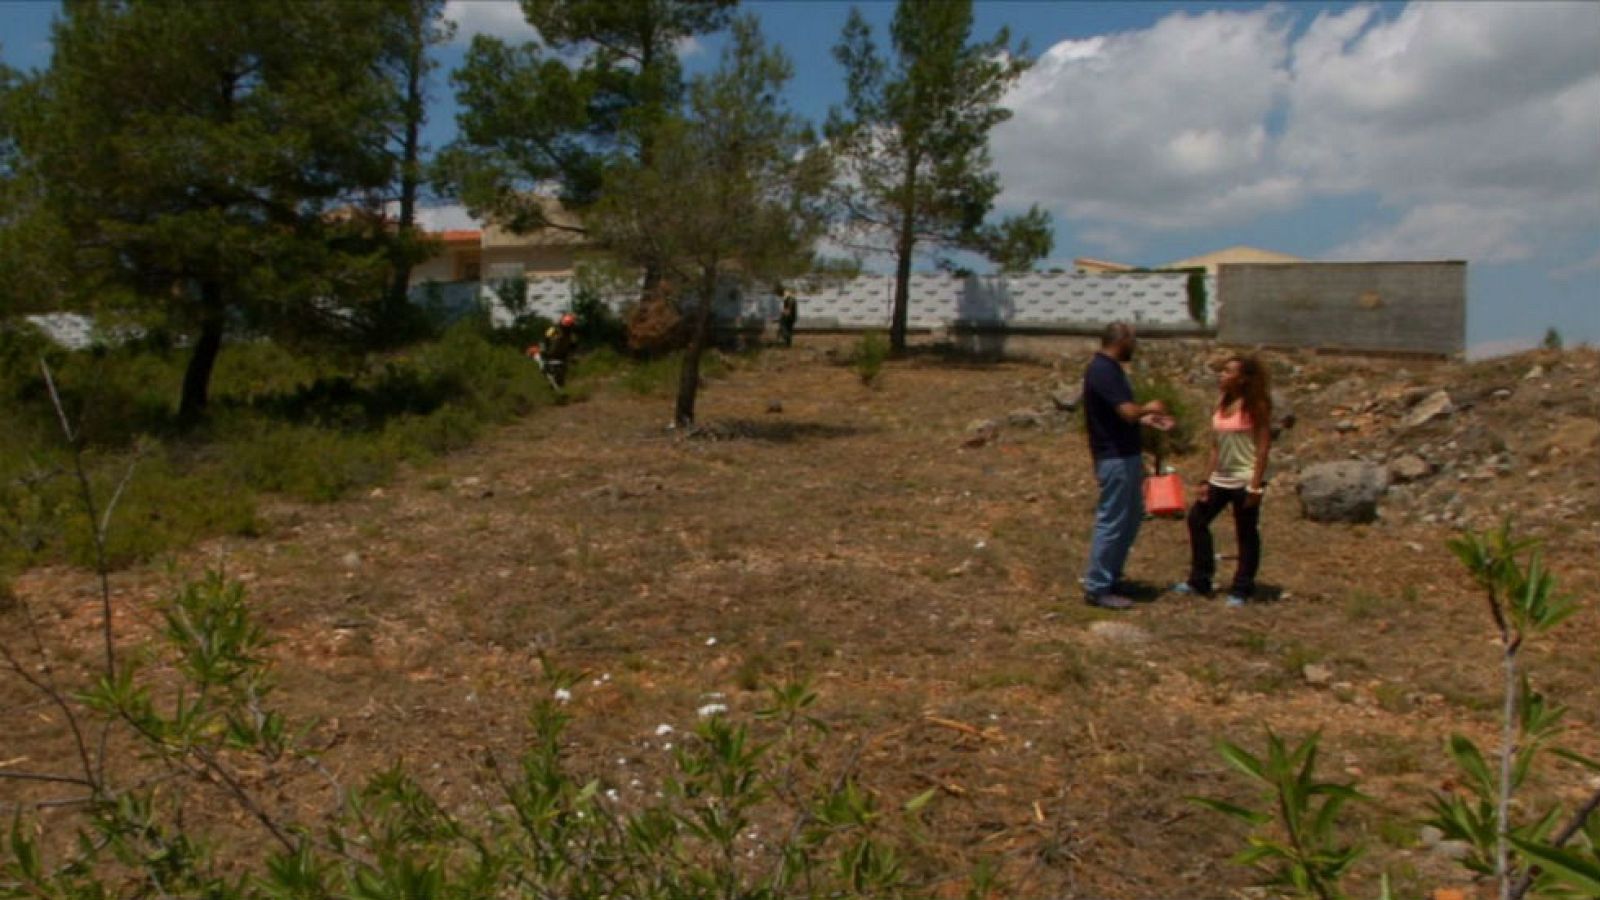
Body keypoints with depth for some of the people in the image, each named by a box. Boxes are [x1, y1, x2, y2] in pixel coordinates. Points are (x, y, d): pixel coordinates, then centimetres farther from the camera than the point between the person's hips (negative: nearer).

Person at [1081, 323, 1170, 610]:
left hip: (1126, 455, 11)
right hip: (1115, 458, -11)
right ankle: (1097, 588, 3)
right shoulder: (1104, 370, -20)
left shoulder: (1107, 368, 13)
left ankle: (1110, 577, 26)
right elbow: (1127, 412, -27)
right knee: (1112, 522, -4)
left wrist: (1145, 418, 14)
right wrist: (1148, 407, -7)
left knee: (1131, 517, 18)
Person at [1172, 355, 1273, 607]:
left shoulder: (1256, 405, -10)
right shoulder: (1222, 404, 9)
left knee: (1246, 534, 2)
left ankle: (1241, 590, 13)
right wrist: (1206, 480, 9)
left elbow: (1264, 446, -13)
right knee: (1197, 519, 8)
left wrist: (1255, 485, -17)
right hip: (1220, 479, 8)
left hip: (1245, 479, -8)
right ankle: (1199, 582, 19)